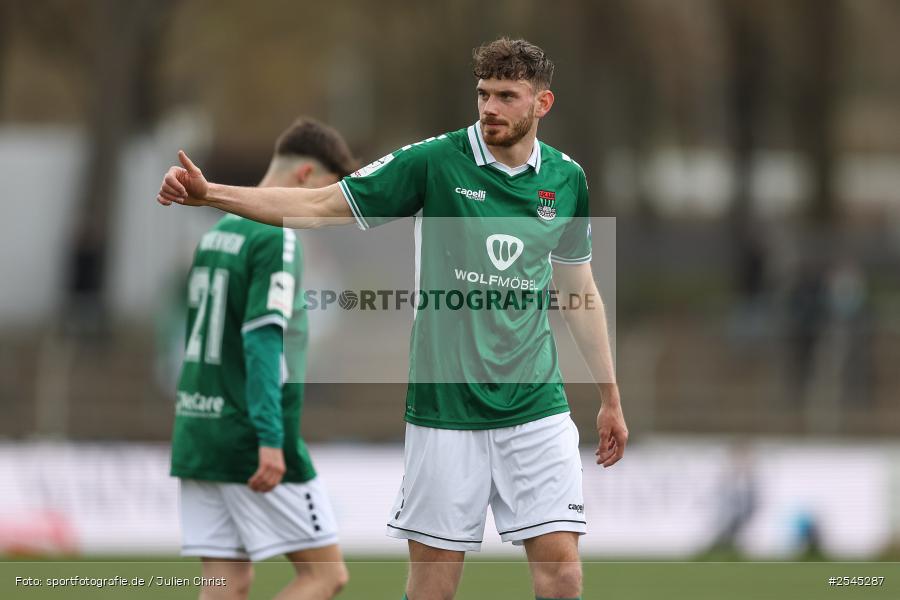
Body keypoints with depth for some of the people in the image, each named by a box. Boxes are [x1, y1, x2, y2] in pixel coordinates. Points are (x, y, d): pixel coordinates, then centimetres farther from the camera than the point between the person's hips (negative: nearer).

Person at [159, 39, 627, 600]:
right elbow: (319, 207, -3)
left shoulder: (567, 179, 5)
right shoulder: (435, 161, -5)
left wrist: (610, 398, 18)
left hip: (536, 409, 2)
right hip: (445, 407, -2)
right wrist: (209, 193, -14)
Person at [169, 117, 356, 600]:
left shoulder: (217, 231, 15)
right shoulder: (276, 238, -11)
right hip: (249, 444, -8)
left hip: (199, 436, 8)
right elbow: (263, 339, -20)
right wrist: (270, 438, -24)